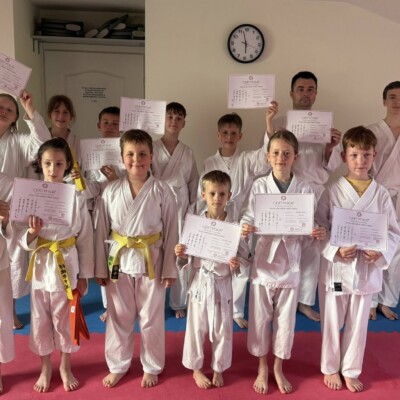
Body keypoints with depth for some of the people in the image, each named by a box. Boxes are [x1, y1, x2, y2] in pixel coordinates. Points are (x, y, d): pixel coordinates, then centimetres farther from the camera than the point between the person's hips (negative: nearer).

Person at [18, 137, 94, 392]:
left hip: (67, 265, -1)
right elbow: (25, 243, -2)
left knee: (65, 319, 14)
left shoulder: (77, 198, -9)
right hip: (41, 266, 2)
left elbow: (86, 238, -3)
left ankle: (65, 367, 37)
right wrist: (32, 232, -25)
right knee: (41, 320, 16)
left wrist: (84, 275, -2)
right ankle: (45, 368, 38)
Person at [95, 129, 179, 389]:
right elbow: (102, 232, 2)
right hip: (119, 261, 2)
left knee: (151, 319, 12)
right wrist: (101, 268, 3)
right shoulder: (111, 191, -3)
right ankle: (117, 366, 37)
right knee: (118, 318, 15)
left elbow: (171, 232, -5)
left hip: (151, 261, -1)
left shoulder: (163, 192, -8)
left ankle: (152, 367, 34)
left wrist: (170, 269, -5)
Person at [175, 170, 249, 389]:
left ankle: (218, 369, 39)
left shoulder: (234, 225, -9)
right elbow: (188, 259, -1)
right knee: (196, 328, 13)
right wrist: (181, 255, -23)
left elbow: (244, 257, -3)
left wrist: (237, 265, -23)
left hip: (222, 283, 0)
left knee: (222, 330, 14)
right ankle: (196, 368, 37)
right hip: (200, 282, 0)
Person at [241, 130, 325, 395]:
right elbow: (249, 218, -6)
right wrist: (244, 230, -28)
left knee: (286, 319, 14)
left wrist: (318, 234, -22)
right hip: (264, 260, 0)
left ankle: (278, 368, 36)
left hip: (290, 262, 1)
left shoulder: (304, 189, -4)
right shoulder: (260, 186, -6)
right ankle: (262, 367, 33)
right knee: (260, 317, 11)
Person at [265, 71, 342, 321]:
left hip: (316, 194, 3)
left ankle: (305, 301, 26)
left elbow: (331, 166, 6)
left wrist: (330, 149, -15)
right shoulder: (280, 122, 1)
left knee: (312, 249, 10)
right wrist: (269, 128, -23)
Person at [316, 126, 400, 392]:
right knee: (332, 323, 12)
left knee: (358, 325, 16)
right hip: (336, 267, -2)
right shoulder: (333, 192, -8)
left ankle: (351, 371, 37)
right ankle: (330, 368, 35)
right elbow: (319, 228, -5)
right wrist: (336, 249, -19)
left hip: (367, 269, 2)